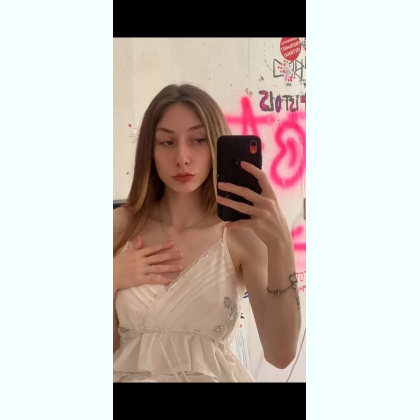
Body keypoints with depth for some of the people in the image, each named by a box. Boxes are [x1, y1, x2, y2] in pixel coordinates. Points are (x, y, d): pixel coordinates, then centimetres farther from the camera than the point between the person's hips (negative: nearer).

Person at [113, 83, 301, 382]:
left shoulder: (243, 234, -8)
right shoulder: (120, 226, -3)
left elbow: (280, 355, -16)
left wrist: (281, 246, -26)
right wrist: (113, 280, -14)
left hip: (215, 375, -1)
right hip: (133, 374, 1)